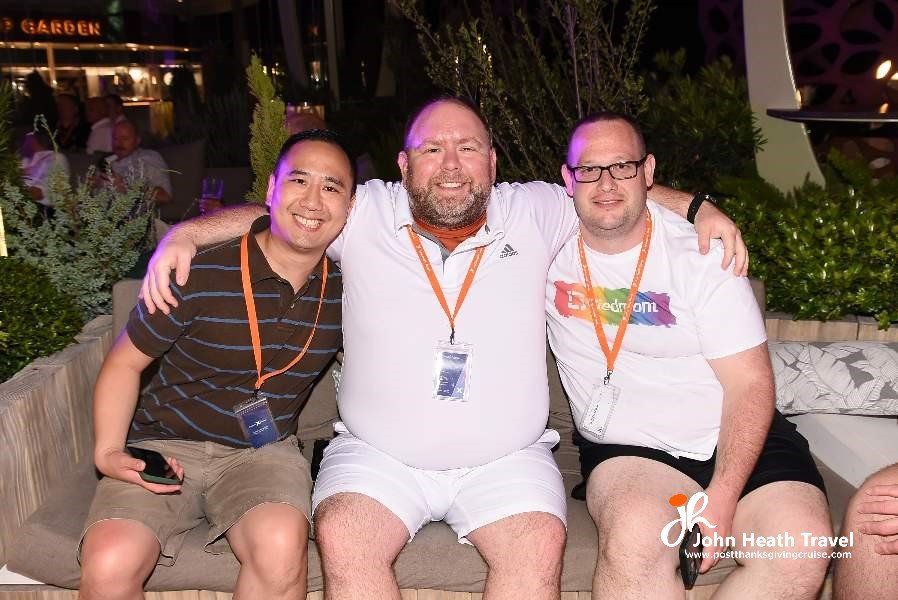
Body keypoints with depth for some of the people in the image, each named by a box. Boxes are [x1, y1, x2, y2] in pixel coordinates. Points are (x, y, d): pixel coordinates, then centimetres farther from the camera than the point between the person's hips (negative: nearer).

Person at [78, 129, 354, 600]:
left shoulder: (345, 285, -3)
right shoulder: (199, 273, -12)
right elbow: (125, 363, 0)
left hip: (263, 451, 2)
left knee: (282, 547, -30)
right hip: (165, 446, -1)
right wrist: (108, 451, -13)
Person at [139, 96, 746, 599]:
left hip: (507, 459, 1)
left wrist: (701, 208, 4)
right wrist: (184, 233, -2)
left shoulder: (534, 213, 4)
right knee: (343, 540, -26)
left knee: (538, 548, -25)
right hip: (377, 456, 0)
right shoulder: (366, 215, 2)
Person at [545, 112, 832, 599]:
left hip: (735, 437, 1)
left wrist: (721, 499, -17)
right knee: (635, 540, -34)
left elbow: (750, 383, -6)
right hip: (625, 446, 0)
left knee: (800, 548, -26)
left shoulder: (700, 252, -5)